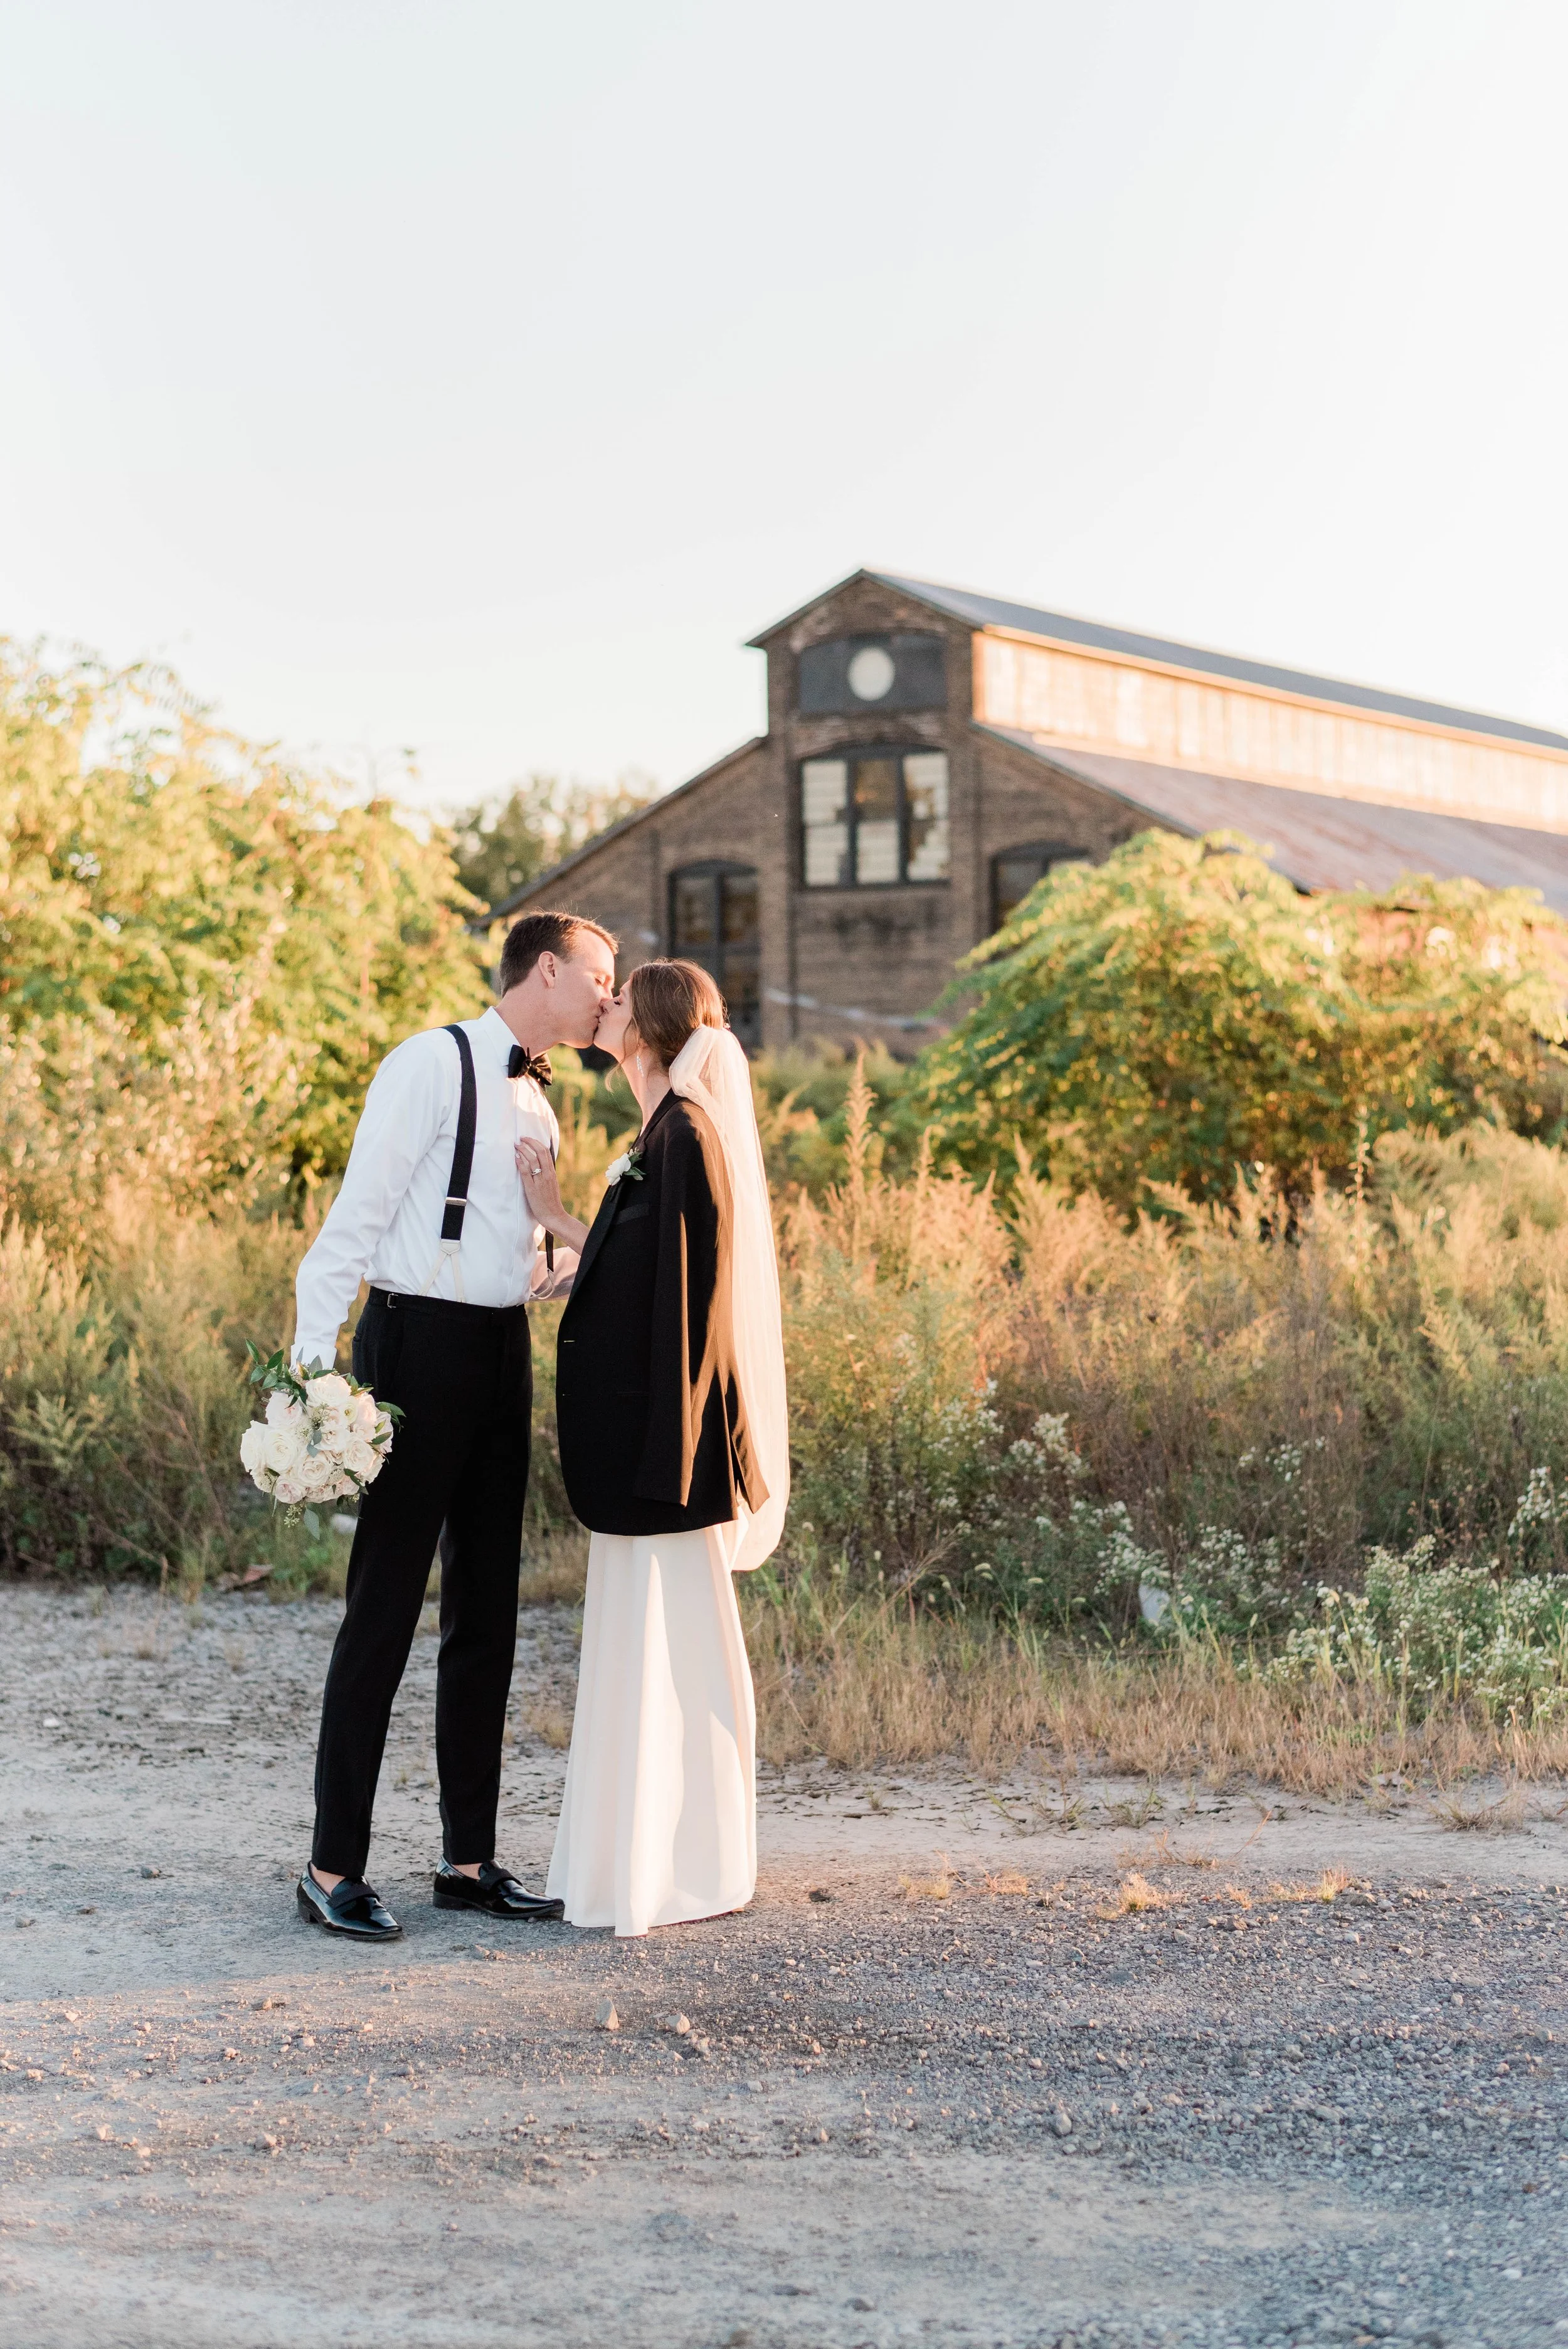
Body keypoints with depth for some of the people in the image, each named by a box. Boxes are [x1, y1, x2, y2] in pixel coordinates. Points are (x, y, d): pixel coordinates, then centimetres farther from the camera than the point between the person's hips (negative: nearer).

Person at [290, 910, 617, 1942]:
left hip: (503, 1352, 8)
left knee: (488, 1613, 11)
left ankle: (469, 1859, 19)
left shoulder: (538, 1101, 16)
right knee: (384, 1611, -5)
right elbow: (357, 1217, -13)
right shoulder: (434, 1064, -8)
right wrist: (312, 1364, -20)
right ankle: (335, 1866, 3)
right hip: (420, 1342, -8)